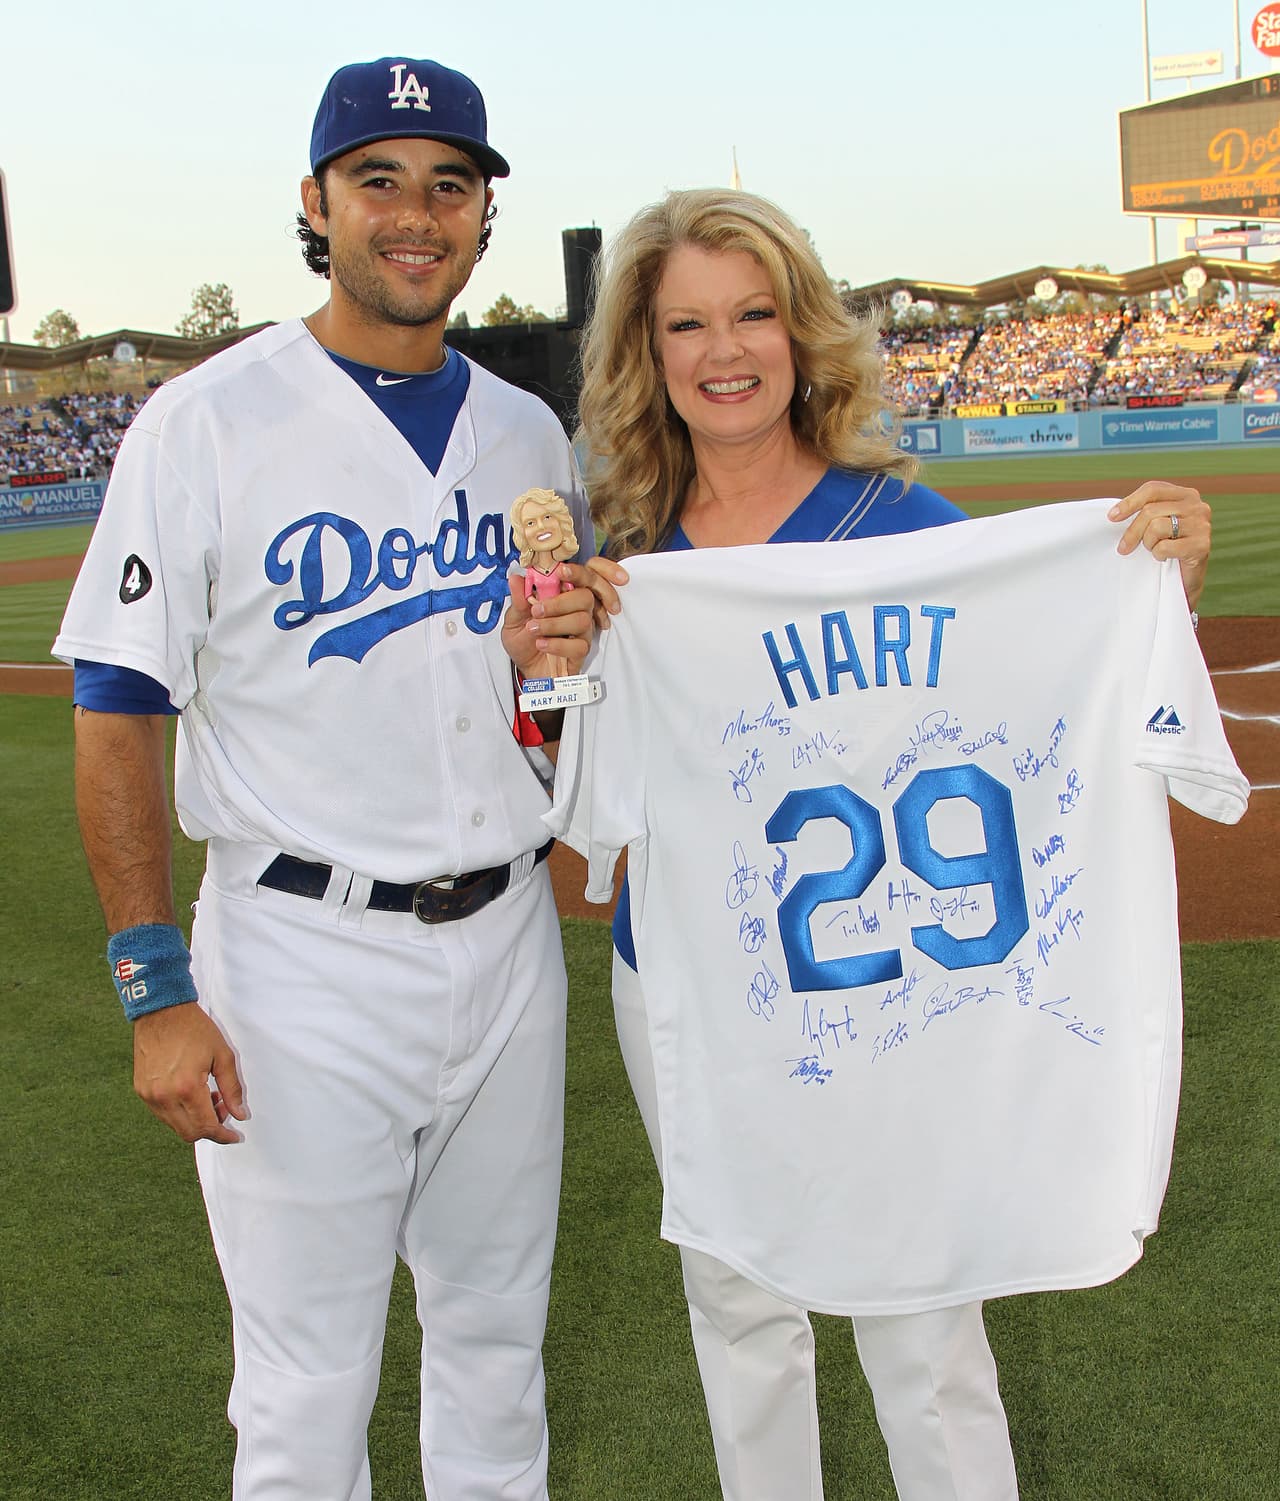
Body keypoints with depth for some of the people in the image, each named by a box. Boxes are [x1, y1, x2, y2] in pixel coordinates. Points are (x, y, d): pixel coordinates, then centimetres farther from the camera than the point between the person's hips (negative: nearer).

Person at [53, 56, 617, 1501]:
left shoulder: (529, 433, 8)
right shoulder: (206, 422, -8)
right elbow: (117, 714, -9)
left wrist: (549, 657, -7)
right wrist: (157, 991, -13)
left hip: (507, 935, 5)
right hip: (303, 958, -5)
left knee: (495, 1333, 20)